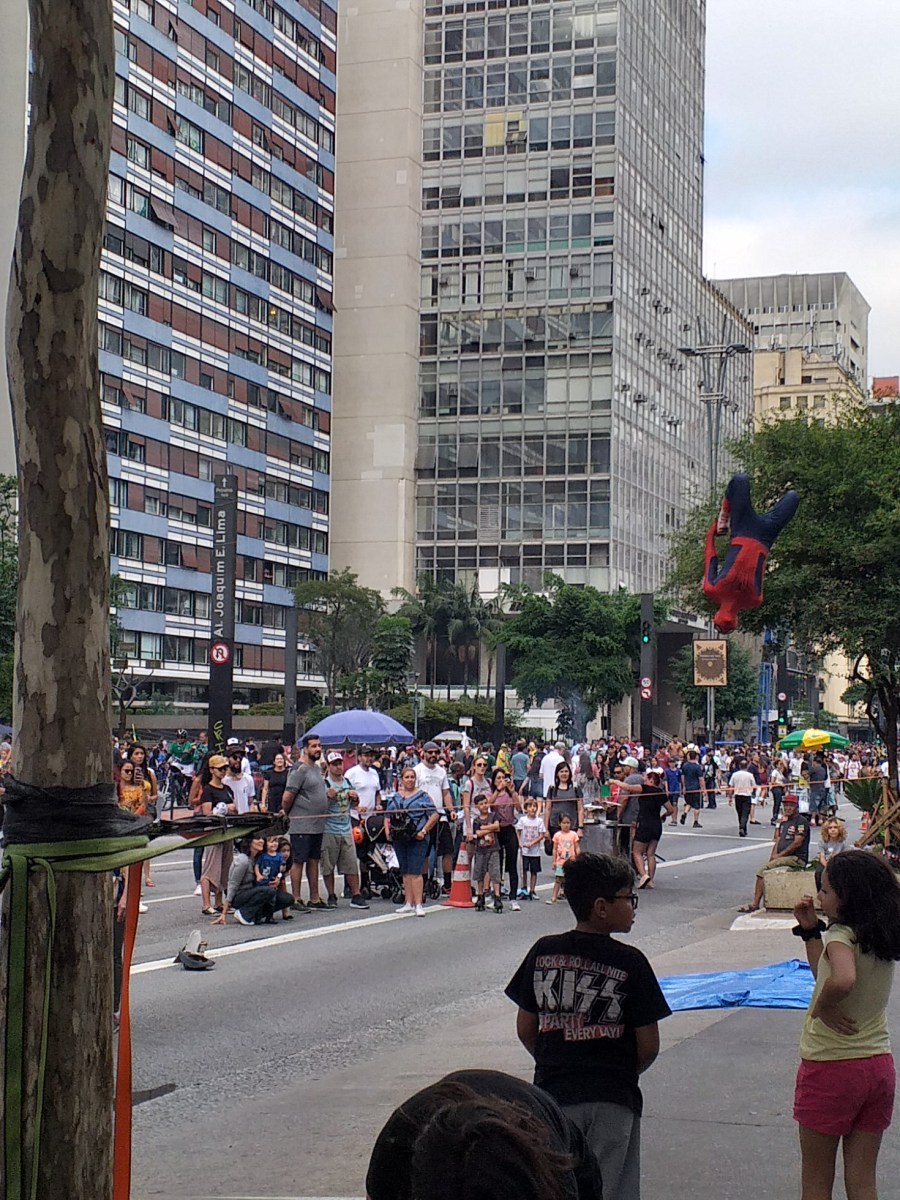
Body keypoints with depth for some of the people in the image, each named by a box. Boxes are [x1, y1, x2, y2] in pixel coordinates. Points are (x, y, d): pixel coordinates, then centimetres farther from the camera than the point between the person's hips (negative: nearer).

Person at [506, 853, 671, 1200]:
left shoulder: (542, 952, -1)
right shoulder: (630, 962, -11)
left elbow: (525, 1030, 5)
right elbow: (649, 1046, -8)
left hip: (552, 1093, 3)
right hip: (612, 1100, -3)